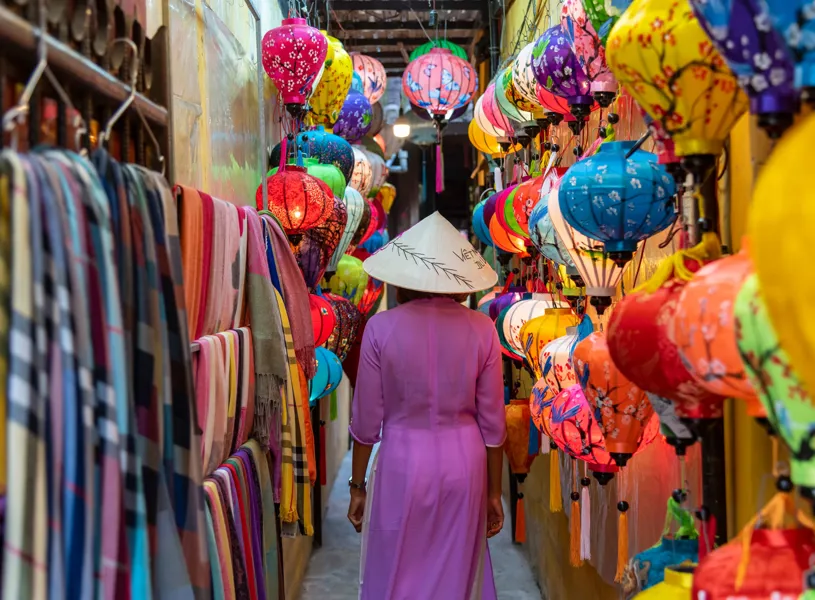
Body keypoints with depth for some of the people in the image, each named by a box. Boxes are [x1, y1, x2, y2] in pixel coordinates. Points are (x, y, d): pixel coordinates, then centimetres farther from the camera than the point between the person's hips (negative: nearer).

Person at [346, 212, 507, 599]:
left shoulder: (382, 328, -10)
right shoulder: (481, 330, -5)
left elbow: (366, 421, -6)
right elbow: (492, 423, -1)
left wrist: (357, 485, 7)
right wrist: (494, 492, 10)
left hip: (402, 464, -2)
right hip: (464, 465, 2)